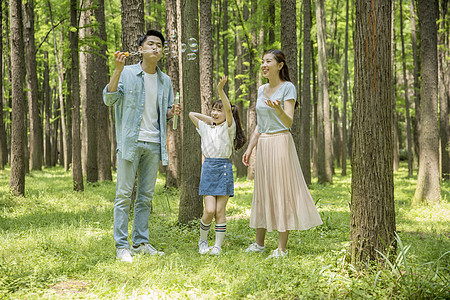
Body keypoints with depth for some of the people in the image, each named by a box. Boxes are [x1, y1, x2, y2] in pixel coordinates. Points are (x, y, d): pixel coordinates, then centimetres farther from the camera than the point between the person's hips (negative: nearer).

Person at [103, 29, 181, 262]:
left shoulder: (165, 81, 14)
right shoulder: (127, 73, -1)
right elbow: (109, 99, -10)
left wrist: (172, 112, -1)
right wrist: (117, 70, -20)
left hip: (154, 144, 5)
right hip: (130, 142, -5)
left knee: (146, 196, 9)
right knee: (124, 194, -5)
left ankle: (141, 243, 16)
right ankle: (122, 246, -1)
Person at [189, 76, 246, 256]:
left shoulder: (228, 127, 0)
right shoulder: (206, 128, 14)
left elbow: (229, 110, -18)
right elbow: (191, 114, 24)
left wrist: (221, 90, -29)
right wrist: (208, 119, 17)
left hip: (224, 169, -3)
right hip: (208, 168, 3)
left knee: (220, 211, -2)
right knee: (209, 210, -7)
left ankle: (218, 245, 6)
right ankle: (203, 240, 13)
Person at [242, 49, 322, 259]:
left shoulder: (287, 88, -6)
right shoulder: (262, 90, 14)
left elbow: (289, 122, -15)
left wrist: (278, 109, -35)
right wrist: (250, 148, 16)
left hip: (281, 142, -7)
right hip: (263, 144, 7)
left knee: (282, 192, -6)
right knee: (262, 192, 10)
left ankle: (282, 248, -2)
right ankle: (259, 243, 19)